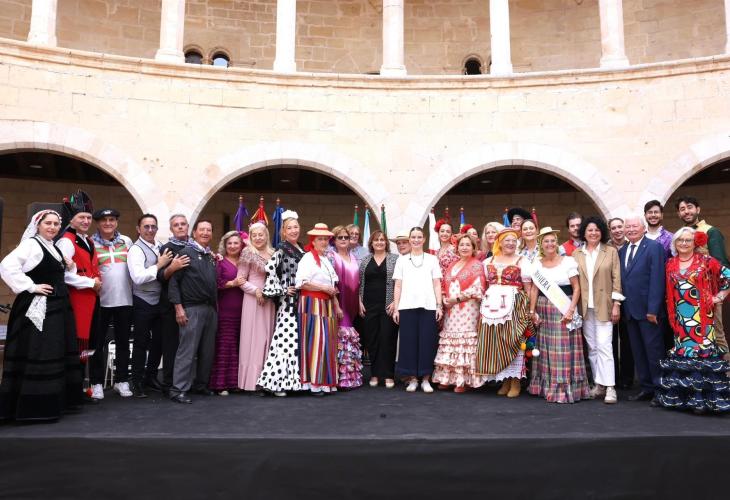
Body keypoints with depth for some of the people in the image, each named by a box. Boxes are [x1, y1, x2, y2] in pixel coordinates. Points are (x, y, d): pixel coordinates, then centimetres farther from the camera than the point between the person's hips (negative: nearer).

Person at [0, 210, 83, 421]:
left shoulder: (53, 247, 17)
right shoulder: (31, 245, -10)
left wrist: (90, 282, 12)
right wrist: (31, 286, -19)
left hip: (57, 307, 9)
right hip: (38, 307, -9)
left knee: (56, 354, 12)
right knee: (37, 356, -7)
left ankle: (54, 401, 21)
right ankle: (33, 406, 0)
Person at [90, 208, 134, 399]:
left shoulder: (126, 241, 9)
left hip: (124, 300, 3)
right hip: (100, 301, -3)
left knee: (123, 342, 9)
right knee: (98, 342, 5)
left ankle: (121, 381, 19)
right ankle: (97, 383, 15)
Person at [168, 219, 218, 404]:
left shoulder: (212, 257, 15)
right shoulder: (186, 253, -3)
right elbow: (173, 281, -8)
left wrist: (215, 305, 11)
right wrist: (178, 307, -14)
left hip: (211, 309, 7)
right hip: (192, 309, -6)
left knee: (208, 351, 10)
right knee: (187, 350, -6)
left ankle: (201, 385, 22)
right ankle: (178, 389, 0)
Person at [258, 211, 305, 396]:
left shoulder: (301, 250, 14)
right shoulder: (282, 250, -9)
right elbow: (270, 268, -22)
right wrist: (281, 290, -16)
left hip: (300, 301, 7)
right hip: (288, 302, -7)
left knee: (297, 340, 10)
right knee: (286, 340, -10)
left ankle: (295, 378, 17)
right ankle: (277, 381, -5)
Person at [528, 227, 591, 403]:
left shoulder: (568, 261, -3)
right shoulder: (537, 264, 7)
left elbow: (576, 288, -5)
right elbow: (534, 290, 7)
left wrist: (571, 310, -14)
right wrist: (532, 311, -2)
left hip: (564, 309, -3)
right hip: (544, 311, 4)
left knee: (565, 349, -2)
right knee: (546, 349, 9)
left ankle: (567, 387, 7)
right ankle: (548, 386, 20)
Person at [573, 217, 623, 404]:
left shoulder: (611, 251, 2)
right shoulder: (576, 254, 8)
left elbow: (616, 279, 0)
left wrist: (616, 305, -6)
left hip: (604, 306, -3)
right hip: (584, 307, 3)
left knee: (604, 345, -9)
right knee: (592, 347, 8)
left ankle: (609, 387, -6)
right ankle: (599, 384, 16)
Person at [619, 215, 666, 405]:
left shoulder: (654, 247, -7)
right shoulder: (622, 251, 13)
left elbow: (657, 280, -14)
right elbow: (622, 280, 11)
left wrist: (652, 309, -18)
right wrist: (621, 306, 4)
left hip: (648, 310, -7)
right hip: (630, 310, 7)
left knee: (654, 350, 1)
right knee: (638, 352, 11)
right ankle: (647, 388, 21)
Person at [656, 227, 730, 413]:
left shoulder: (705, 260, -1)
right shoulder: (670, 264, 9)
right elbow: (668, 292, 14)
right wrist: (672, 316, 7)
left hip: (701, 317, -3)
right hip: (680, 318, 3)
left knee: (702, 353, -5)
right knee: (682, 354, 5)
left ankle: (703, 397, 2)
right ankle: (682, 395, 13)